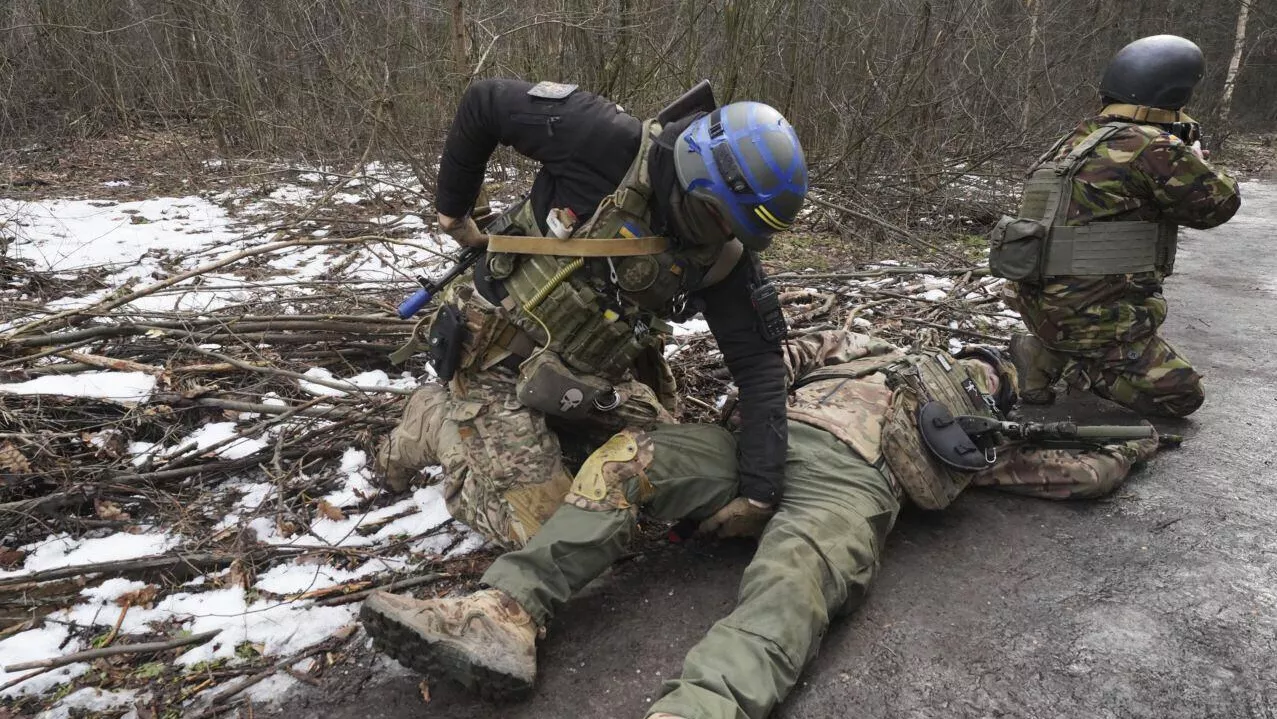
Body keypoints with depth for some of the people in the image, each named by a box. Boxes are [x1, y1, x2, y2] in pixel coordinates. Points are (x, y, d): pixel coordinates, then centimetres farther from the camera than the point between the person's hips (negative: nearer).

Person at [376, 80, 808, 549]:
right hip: (500, 357, -5)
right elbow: (485, 102, -12)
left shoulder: (721, 252, -10)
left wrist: (763, 487, -18)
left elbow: (758, 358, -11)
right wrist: (452, 206, -2)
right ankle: (434, 422, 13)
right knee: (540, 534, -7)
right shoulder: (607, 143, -24)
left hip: (590, 378, 6)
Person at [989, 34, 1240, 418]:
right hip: (1086, 314, -9)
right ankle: (1056, 363, -7)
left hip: (1041, 303, 9)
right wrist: (1196, 161, 17)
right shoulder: (1154, 148, -15)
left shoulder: (1078, 138, 8)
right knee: (1182, 393, 4)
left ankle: (1055, 349, 12)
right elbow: (1222, 203, -2)